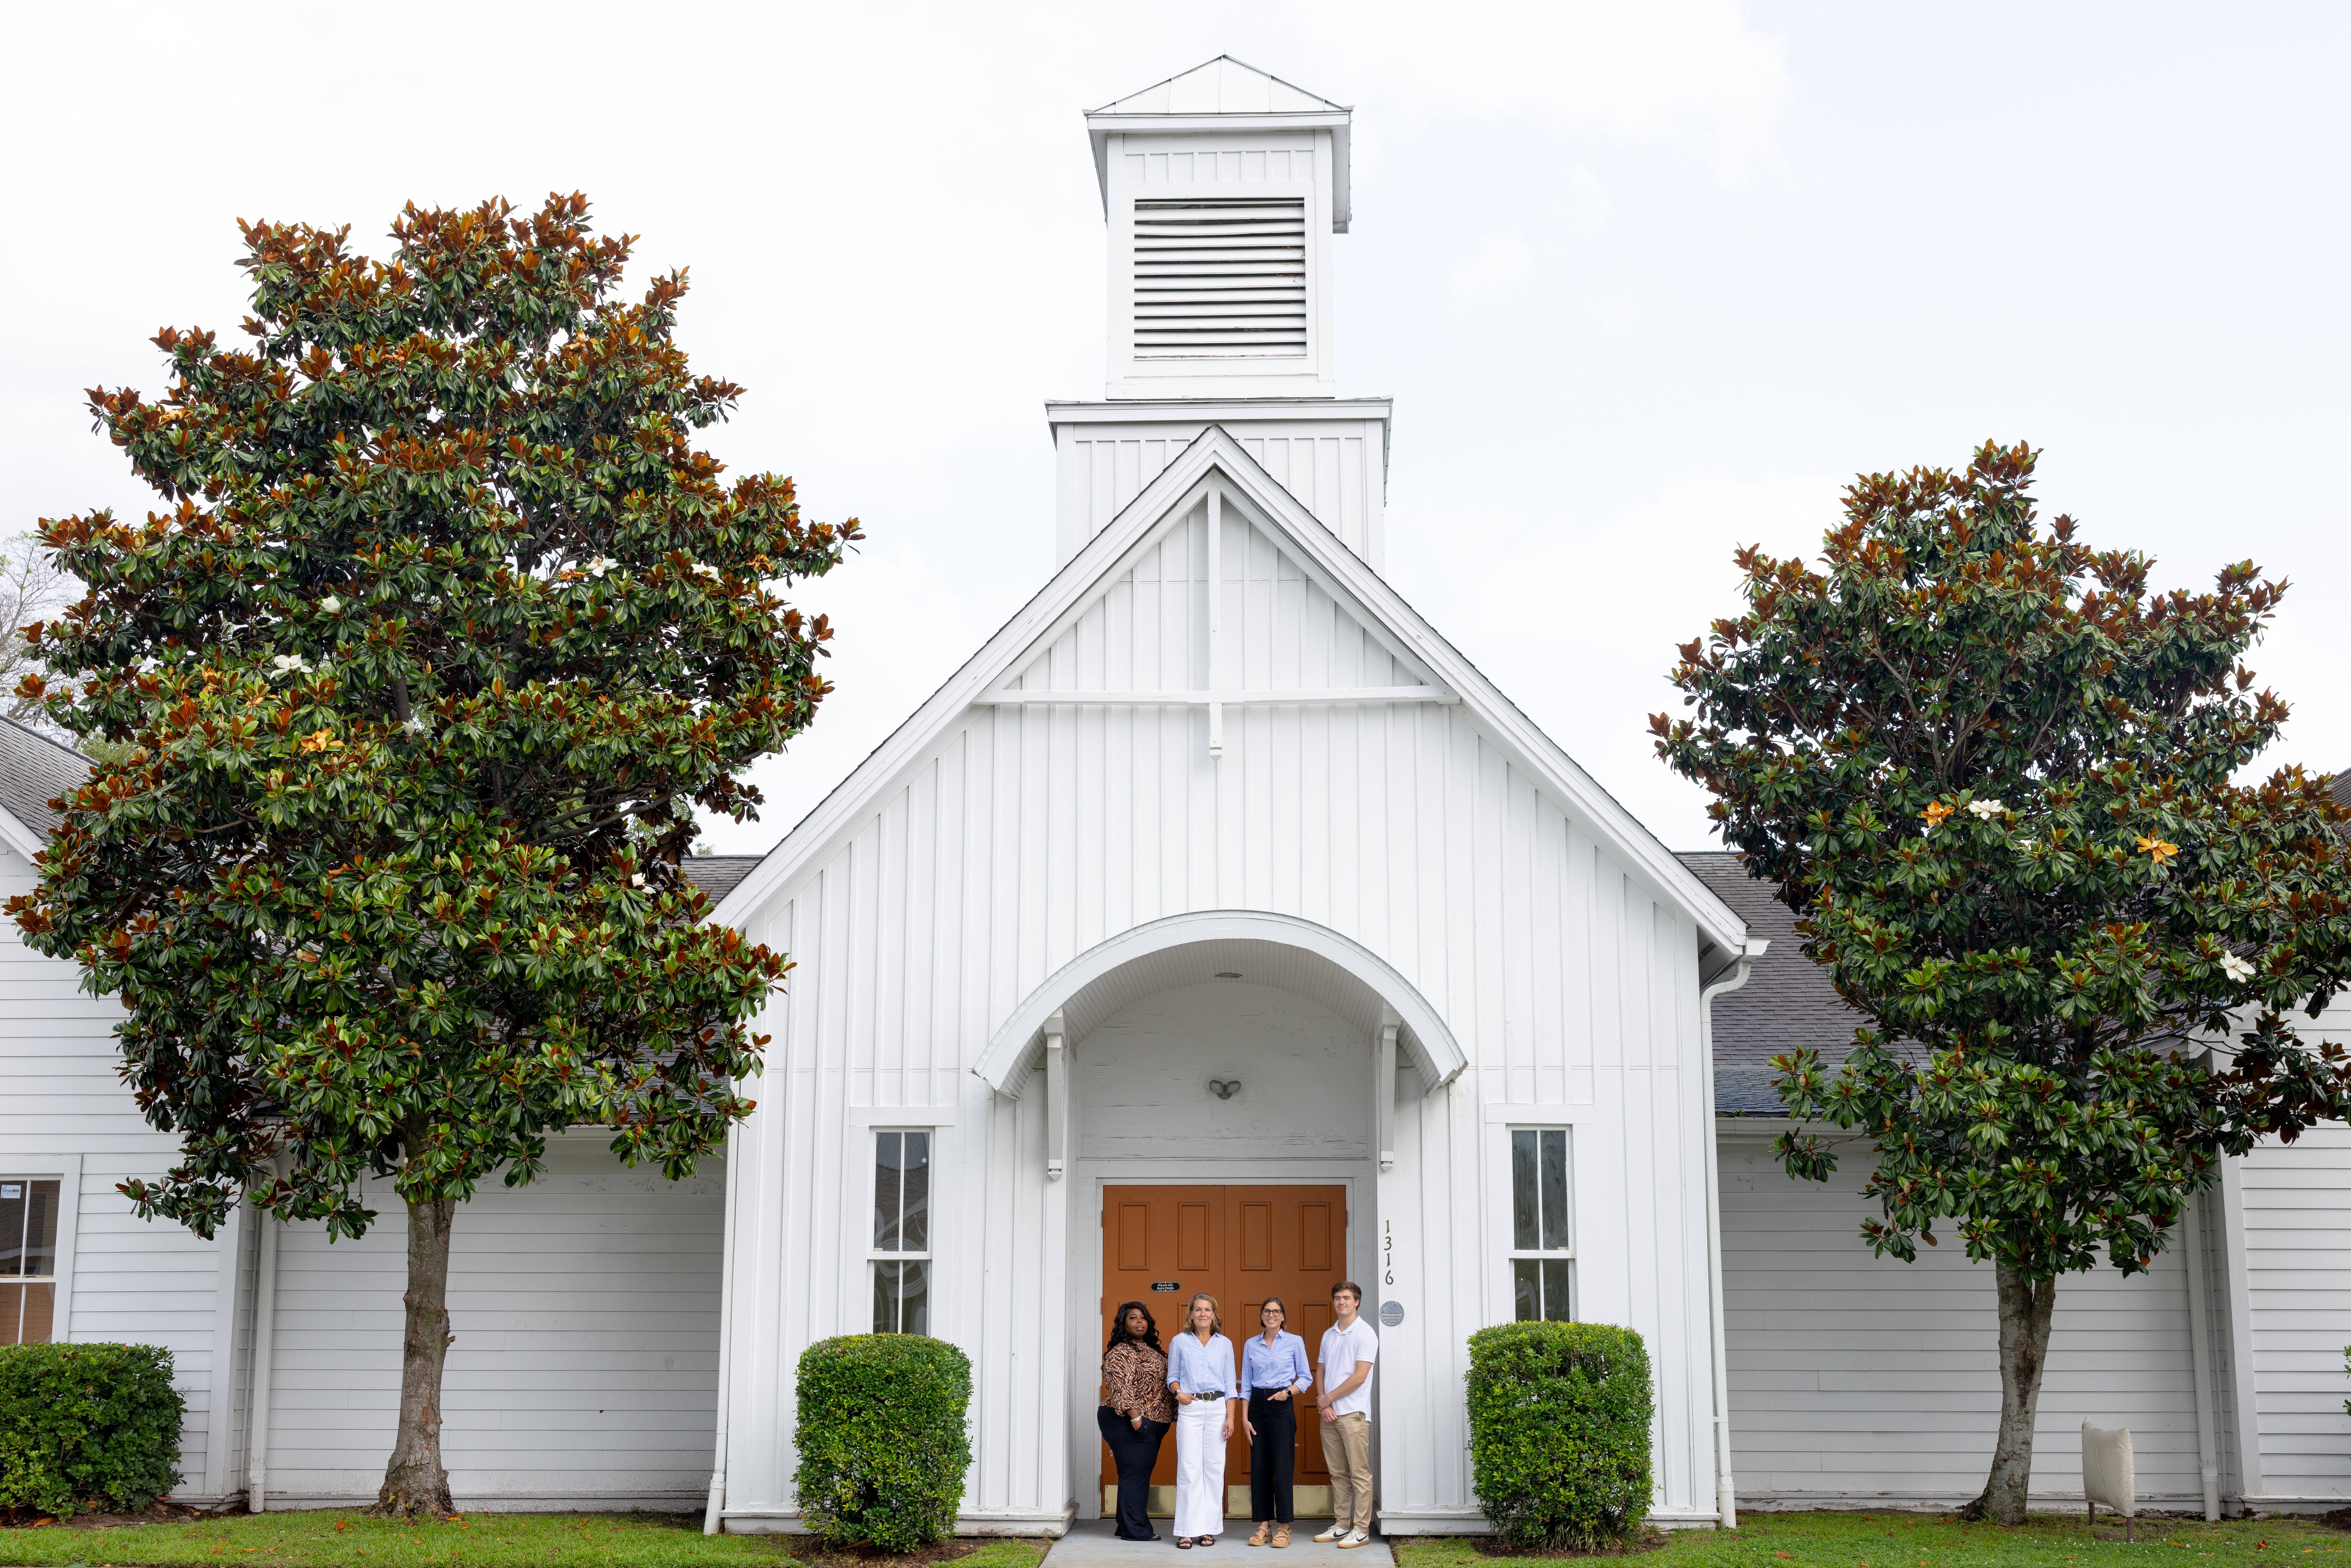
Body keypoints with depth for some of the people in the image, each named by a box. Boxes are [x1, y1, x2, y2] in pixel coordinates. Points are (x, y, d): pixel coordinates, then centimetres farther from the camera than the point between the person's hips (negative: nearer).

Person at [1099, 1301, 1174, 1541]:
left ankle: (1128, 1526, 18)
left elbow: (1164, 1384, 24)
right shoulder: (1121, 1353, -10)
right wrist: (1135, 1416, -26)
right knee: (1134, 1473, -7)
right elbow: (1121, 1387, -20)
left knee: (1142, 1473, 12)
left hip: (1153, 1424, 9)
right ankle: (1135, 1529, -3)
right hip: (1130, 1423, -9)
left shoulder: (1152, 1351, 18)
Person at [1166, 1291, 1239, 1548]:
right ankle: (1188, 1530, -2)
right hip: (1190, 1409, -2)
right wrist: (1179, 1393, -9)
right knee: (1189, 1468, -6)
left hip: (1217, 1408, 2)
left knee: (1214, 1468, 1)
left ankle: (1209, 1528, 7)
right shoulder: (1180, 1342, 7)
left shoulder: (1224, 1344, 10)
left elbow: (1230, 1383, 9)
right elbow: (1172, 1376, 12)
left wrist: (1230, 1417, 2)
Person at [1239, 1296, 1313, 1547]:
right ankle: (1264, 1524, 9)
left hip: (1282, 1406, -3)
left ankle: (1283, 1526, 1)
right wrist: (1245, 1417, 3)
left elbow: (1306, 1378, 5)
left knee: (1282, 1466, -6)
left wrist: (1289, 1391, -13)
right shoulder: (1251, 1345, 10)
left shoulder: (1294, 1342, 3)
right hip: (1257, 1405, 3)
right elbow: (1246, 1383, 11)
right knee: (1259, 1466, 2)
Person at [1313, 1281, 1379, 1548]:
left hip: (1353, 1413, -7)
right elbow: (1320, 1372, 16)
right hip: (1329, 1414, 7)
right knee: (1338, 1473, 11)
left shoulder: (1364, 1333, -7)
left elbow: (1359, 1377, -14)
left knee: (1360, 1473, -4)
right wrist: (1324, 1404, -1)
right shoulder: (1329, 1335, 15)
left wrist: (1328, 1398, -8)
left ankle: (1361, 1530, -3)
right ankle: (1341, 1525, 16)